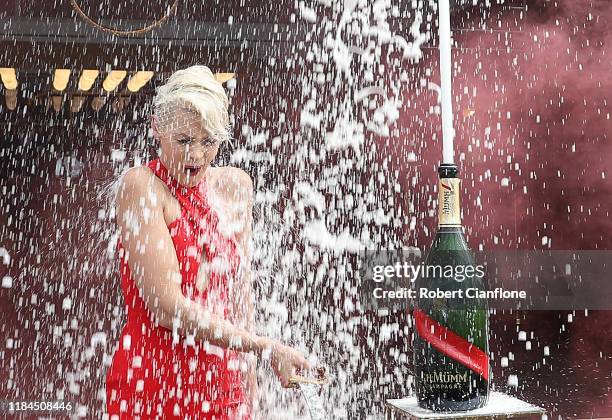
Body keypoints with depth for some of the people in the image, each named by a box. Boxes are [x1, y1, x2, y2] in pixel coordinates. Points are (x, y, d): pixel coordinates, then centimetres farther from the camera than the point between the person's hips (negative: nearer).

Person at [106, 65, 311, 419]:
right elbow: (167, 307, -19)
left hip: (225, 384, 5)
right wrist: (265, 347, -20)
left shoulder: (235, 185, 5)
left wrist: (249, 376, 10)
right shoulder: (141, 185, -12)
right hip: (152, 387, -4)